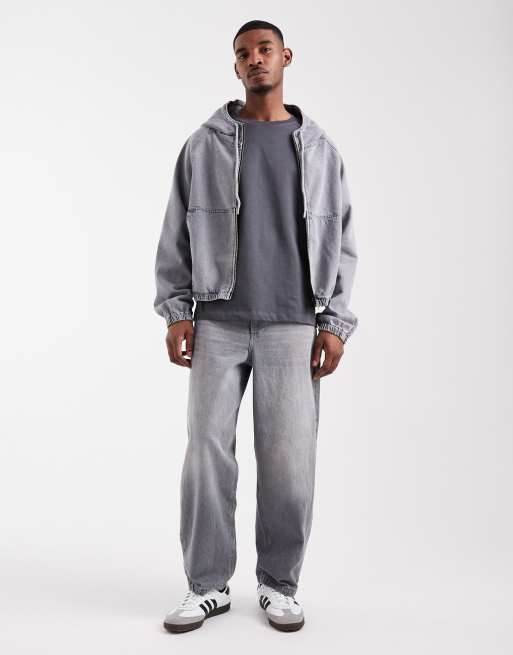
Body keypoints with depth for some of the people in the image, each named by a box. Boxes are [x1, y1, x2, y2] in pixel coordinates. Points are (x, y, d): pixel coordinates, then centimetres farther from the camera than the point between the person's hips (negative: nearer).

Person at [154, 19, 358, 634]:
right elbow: (177, 235, 7)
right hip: (217, 324, 0)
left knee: (289, 460, 0)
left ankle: (279, 584, 18)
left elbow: (340, 241, 9)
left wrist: (335, 322, 1)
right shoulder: (205, 144, 9)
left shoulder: (319, 148, 12)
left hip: (293, 328, 0)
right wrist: (176, 313, -2)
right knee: (207, 453, 0)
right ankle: (208, 586, 15)